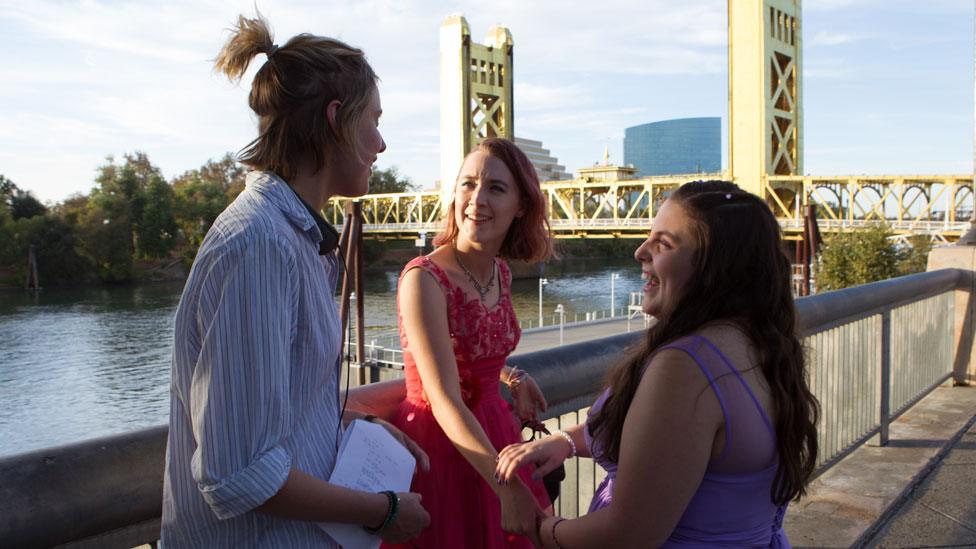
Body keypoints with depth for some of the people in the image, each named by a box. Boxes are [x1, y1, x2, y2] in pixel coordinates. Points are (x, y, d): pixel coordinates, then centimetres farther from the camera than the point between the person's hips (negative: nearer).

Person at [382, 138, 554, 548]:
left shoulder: (500, 273, 0)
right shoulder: (423, 279, -21)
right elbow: (445, 400, -27)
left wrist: (513, 378, 3)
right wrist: (509, 488, -32)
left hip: (490, 436, 7)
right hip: (438, 445, -6)